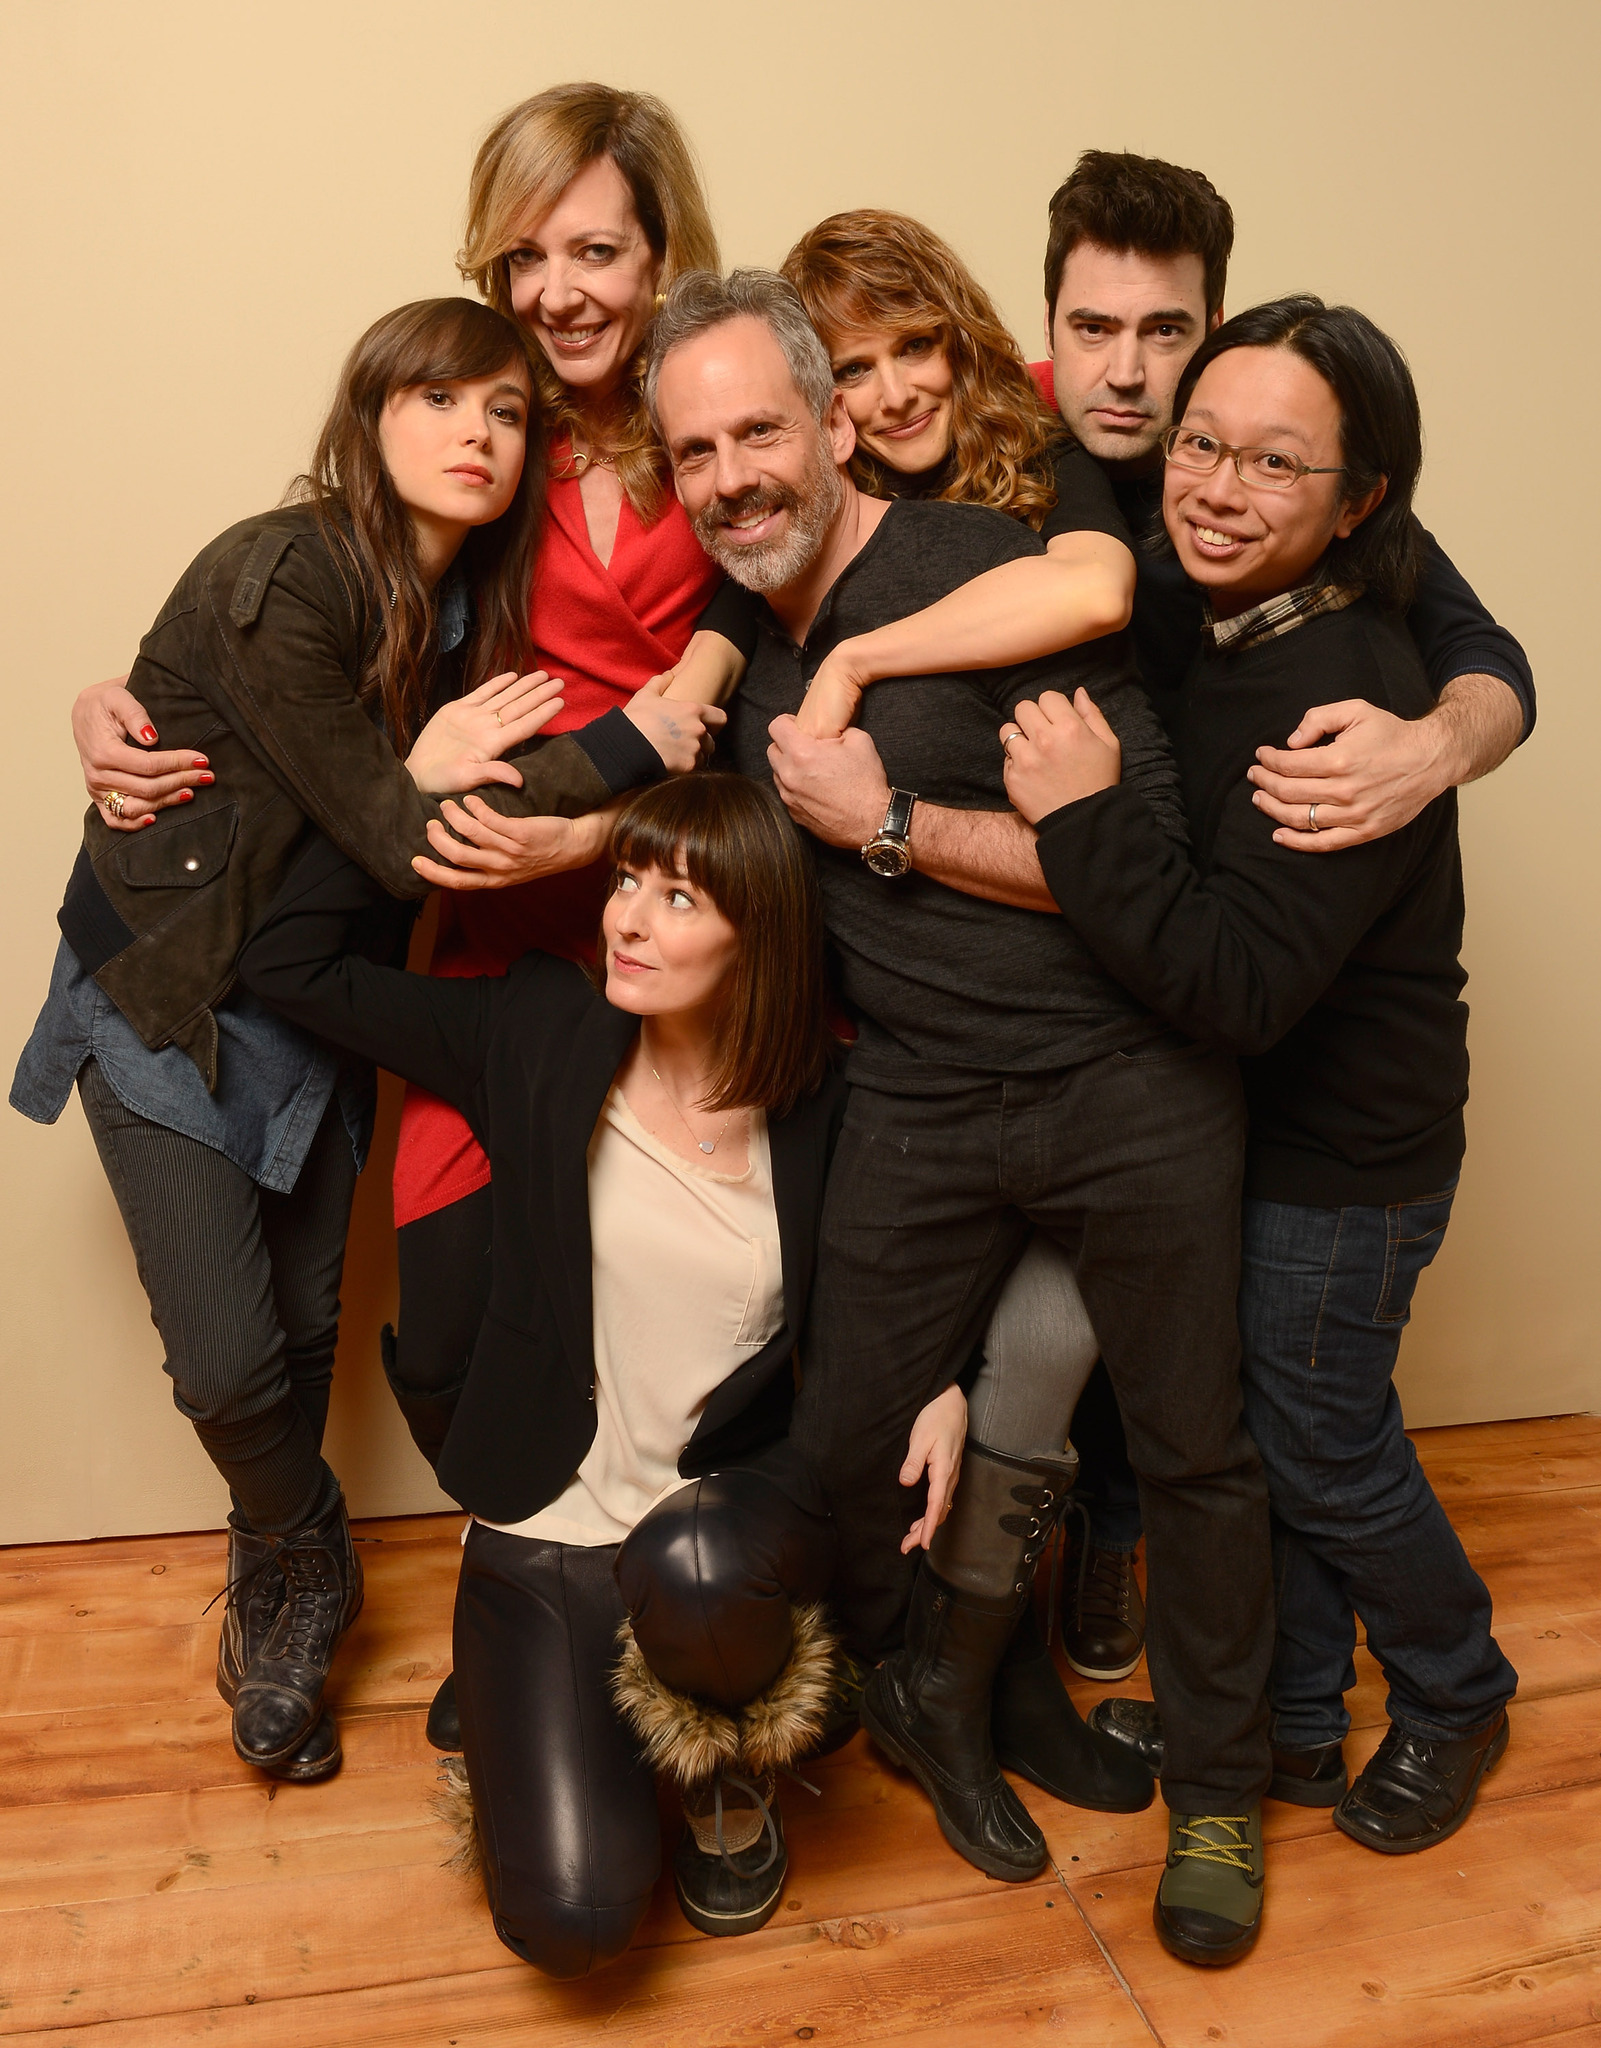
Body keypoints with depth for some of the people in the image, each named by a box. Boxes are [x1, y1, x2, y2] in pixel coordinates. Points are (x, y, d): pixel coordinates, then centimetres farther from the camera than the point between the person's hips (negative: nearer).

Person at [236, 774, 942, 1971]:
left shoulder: (818, 1107, -7)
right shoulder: (541, 1033, -7)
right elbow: (289, 964, -7)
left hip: (725, 1525, 0)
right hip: (548, 1534, 0)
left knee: (690, 1569, -37)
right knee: (573, 1923, -13)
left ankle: (732, 1771, 1)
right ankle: (551, 1723, 23)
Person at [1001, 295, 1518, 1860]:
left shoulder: (1351, 703, -27)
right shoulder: (1198, 632, 0)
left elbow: (1239, 984, -34)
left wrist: (1083, 817, -32)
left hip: (1341, 1158, -8)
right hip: (1232, 1120, 8)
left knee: (1324, 1454, 11)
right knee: (1248, 1431, 19)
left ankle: (1455, 1699, 42)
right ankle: (1285, 1724, 42)